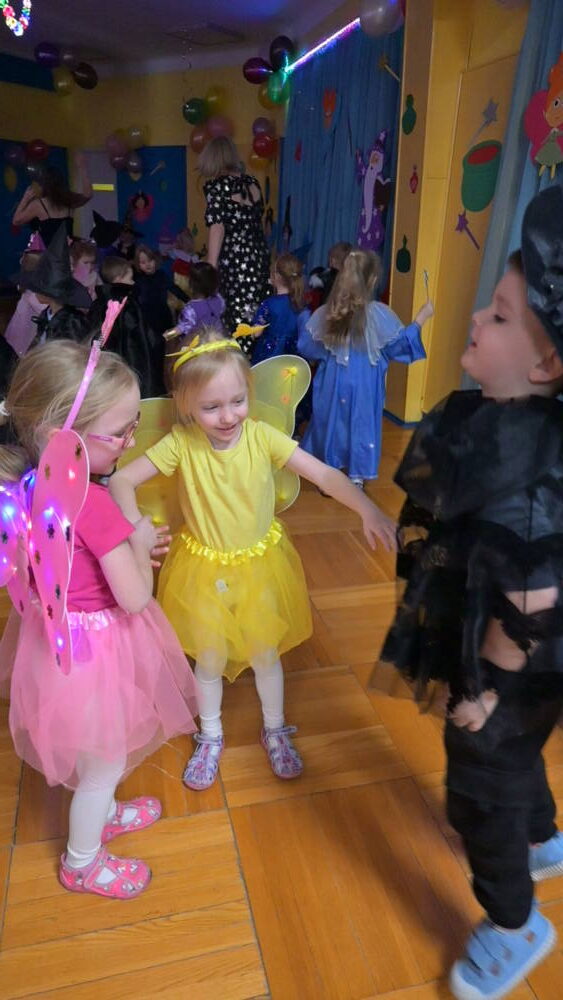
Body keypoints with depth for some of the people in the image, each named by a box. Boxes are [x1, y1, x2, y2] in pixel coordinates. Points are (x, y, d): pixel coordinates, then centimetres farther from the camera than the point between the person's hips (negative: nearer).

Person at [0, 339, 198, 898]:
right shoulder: (92, 503, -32)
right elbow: (134, 597, -24)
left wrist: (130, 546, 5)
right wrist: (140, 544, -9)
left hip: (56, 635, 8)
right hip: (92, 650, -8)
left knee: (98, 757, 32)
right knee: (104, 762, 19)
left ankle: (100, 813, 59)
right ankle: (82, 863, 44)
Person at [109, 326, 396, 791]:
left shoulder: (262, 437, -19)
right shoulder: (181, 444, -19)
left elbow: (326, 475, -21)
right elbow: (122, 480, -16)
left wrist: (369, 510, -35)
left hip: (260, 565, 0)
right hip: (205, 570, 0)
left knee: (266, 654, 17)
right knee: (210, 661, 16)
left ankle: (275, 732, 44)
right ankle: (211, 739, 43)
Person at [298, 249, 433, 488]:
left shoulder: (326, 312, -5)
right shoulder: (379, 313, -13)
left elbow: (306, 345, 2)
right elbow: (401, 343, -4)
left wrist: (304, 321, 22)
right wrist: (421, 317, 7)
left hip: (333, 381, 2)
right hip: (364, 385, -2)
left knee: (330, 424, 15)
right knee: (361, 427, 11)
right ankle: (356, 479, 19)